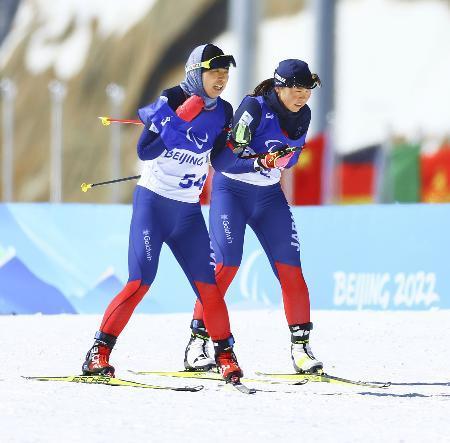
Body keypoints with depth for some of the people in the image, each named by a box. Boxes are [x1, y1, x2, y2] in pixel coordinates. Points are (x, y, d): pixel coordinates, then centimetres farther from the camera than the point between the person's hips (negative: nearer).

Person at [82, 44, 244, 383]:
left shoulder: (223, 112, 4)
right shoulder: (172, 99, -10)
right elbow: (145, 151, -18)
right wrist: (179, 119, -24)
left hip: (188, 211, 4)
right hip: (153, 202, -4)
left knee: (207, 283, -2)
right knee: (140, 281, -13)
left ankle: (225, 354, 12)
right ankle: (100, 352, -6)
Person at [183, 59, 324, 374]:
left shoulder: (303, 115, -3)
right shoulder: (255, 108, -21)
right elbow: (223, 160, -30)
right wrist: (260, 162, -42)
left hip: (269, 194, 5)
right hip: (231, 191, -5)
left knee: (290, 268, -4)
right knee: (226, 264, -16)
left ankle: (300, 346, 3)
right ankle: (198, 341, -9)